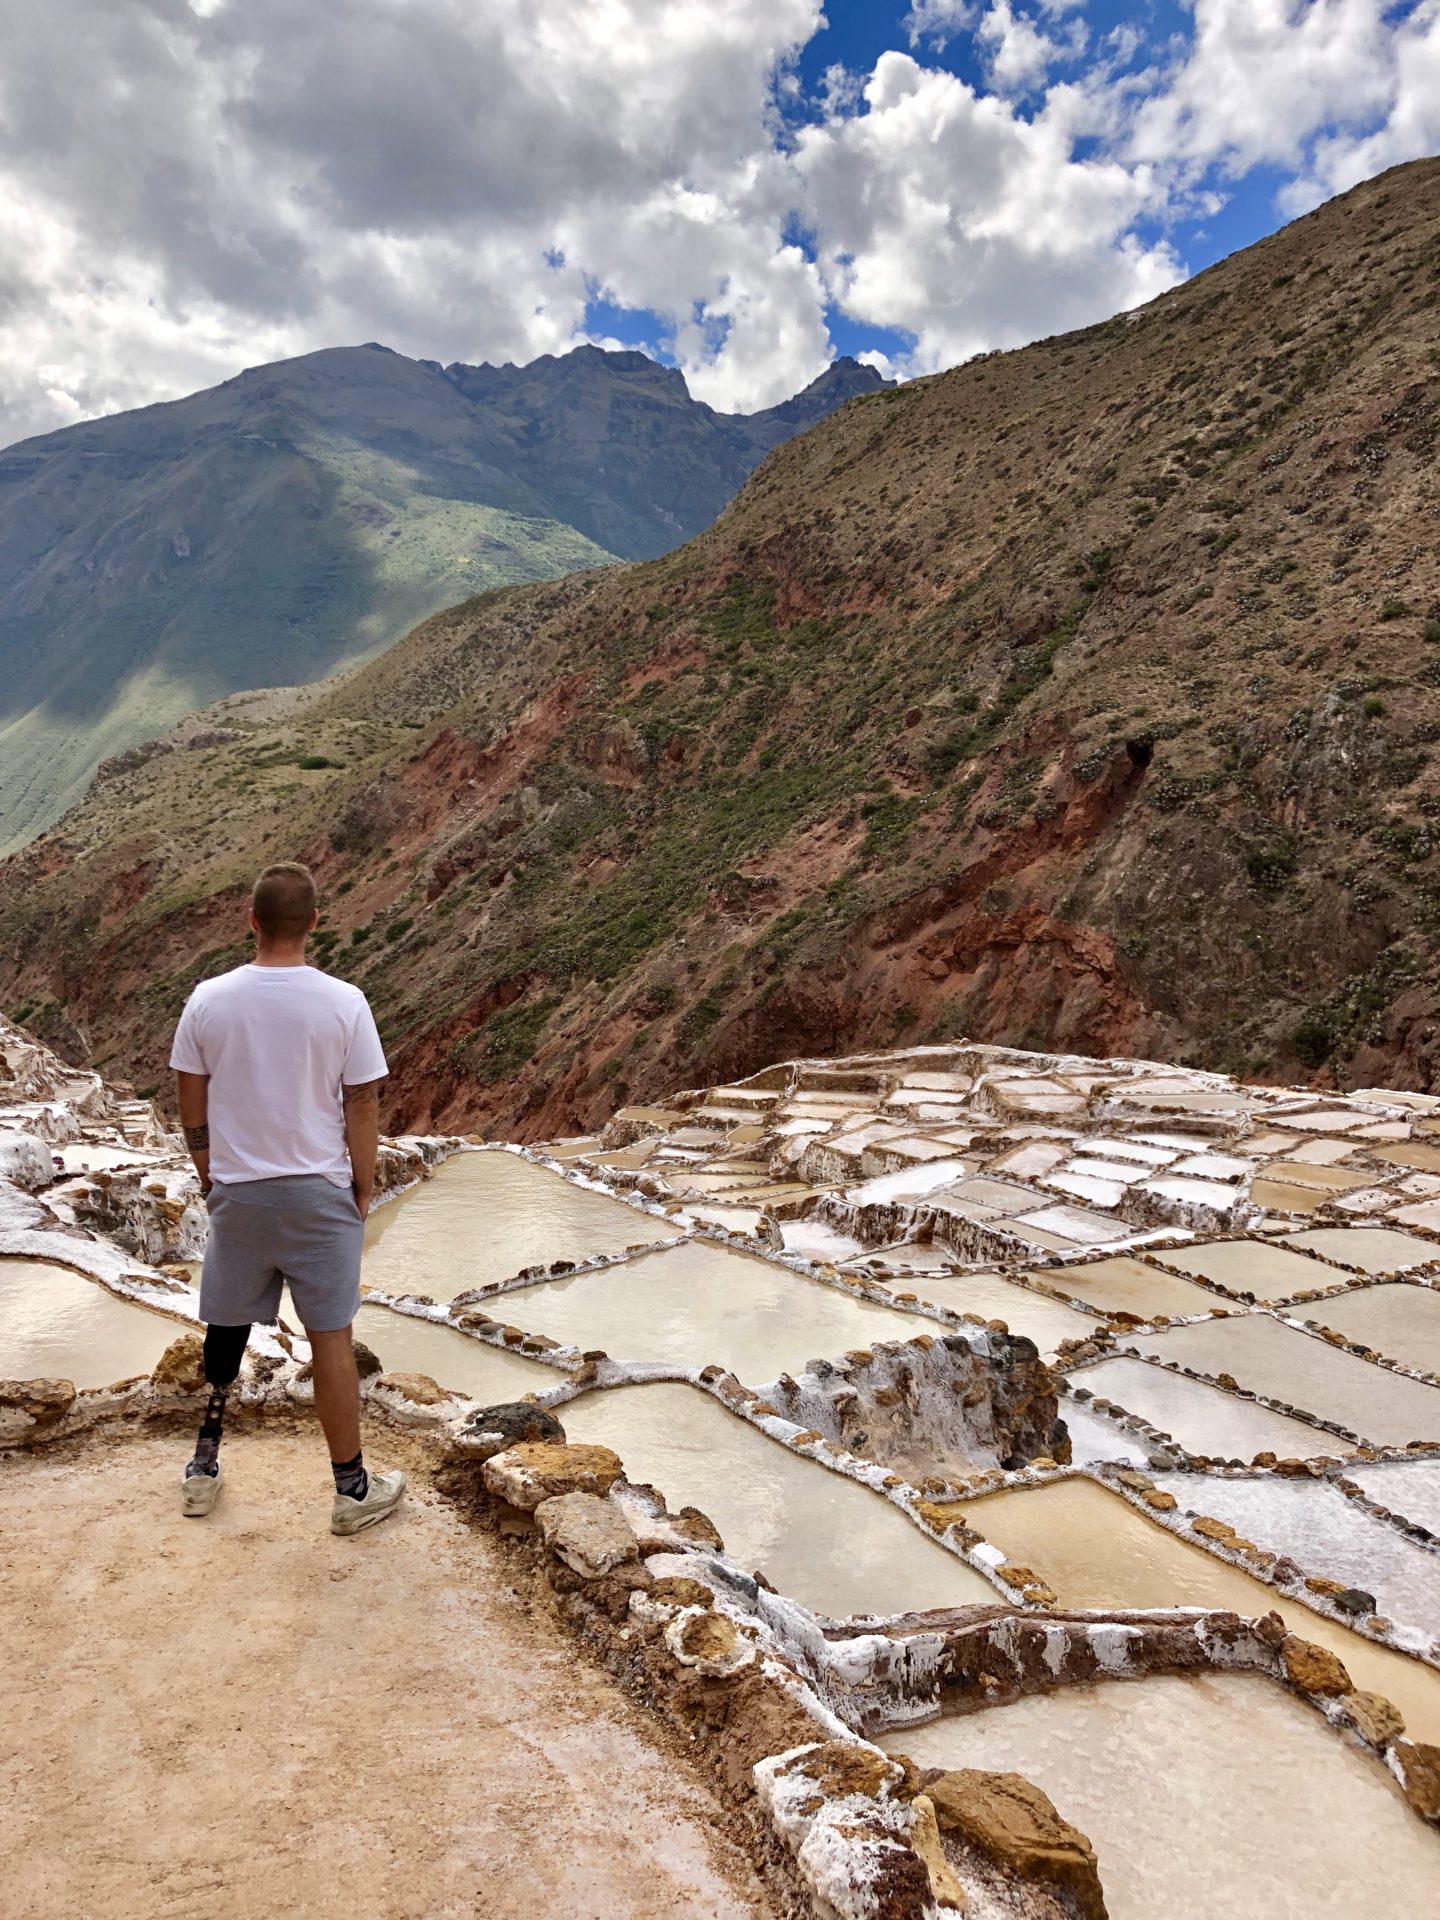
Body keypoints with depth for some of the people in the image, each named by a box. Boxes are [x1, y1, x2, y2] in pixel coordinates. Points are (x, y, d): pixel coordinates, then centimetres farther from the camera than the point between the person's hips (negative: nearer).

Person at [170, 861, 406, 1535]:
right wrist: (363, 1188, 5)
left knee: (226, 1327, 19)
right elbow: (362, 1108, -8)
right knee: (330, 1337, 6)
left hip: (235, 1194, 2)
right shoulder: (343, 1004, -13)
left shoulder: (208, 1000, -6)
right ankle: (353, 1489, 16)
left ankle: (204, 1467, 34)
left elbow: (192, 1105, 2)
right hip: (319, 1194, -2)